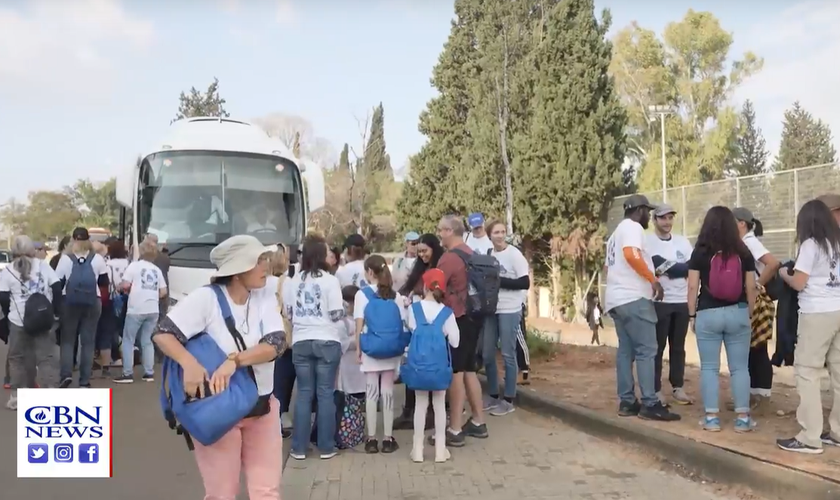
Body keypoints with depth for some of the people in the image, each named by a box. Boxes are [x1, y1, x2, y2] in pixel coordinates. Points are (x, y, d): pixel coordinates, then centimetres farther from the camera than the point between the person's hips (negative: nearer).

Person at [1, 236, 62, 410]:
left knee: (17, 358, 11)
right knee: (45, 357, 4)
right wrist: (52, 310, 9)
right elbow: (57, 288, 1)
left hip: (18, 321, -1)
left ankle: (16, 396, 13)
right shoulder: (43, 265, 6)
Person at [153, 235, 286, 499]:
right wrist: (189, 363, -32)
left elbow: (276, 344, -14)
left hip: (262, 409, 4)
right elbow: (163, 333, -15)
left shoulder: (265, 301, -1)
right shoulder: (205, 298, -13)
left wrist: (234, 360, -29)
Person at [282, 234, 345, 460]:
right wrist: (344, 310, 11)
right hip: (327, 342, -3)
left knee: (303, 393, 9)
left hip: (300, 342, 3)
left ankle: (299, 448, 12)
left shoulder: (292, 281, 3)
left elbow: (287, 313, 10)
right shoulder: (330, 280, -8)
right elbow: (337, 315, -9)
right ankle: (326, 447, 10)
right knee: (326, 393, 4)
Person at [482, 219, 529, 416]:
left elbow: (525, 283, -14)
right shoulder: (488, 255, 8)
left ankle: (508, 400, 11)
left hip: (509, 311, -6)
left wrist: (499, 281, -17)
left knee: (508, 354, 1)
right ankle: (493, 395, 23)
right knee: (487, 354, 9)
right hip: (490, 309, 6)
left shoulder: (514, 254, -9)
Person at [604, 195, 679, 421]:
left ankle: (626, 402, 11)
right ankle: (650, 404, -7)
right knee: (646, 351, -8)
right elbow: (631, 254, -25)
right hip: (633, 298, -10)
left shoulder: (617, 232, 24)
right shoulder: (633, 227, -6)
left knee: (626, 351, 9)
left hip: (616, 299, 10)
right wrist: (653, 279, -17)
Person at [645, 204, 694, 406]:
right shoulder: (647, 242, -3)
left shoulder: (682, 241, 13)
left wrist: (666, 266, -12)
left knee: (678, 347, 11)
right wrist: (678, 267, -18)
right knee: (657, 347, 1)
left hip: (682, 302, 5)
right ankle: (656, 390, 8)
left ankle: (678, 388, 21)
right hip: (659, 302, -5)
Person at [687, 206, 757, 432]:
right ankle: (743, 417, 12)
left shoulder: (700, 252, -5)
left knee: (709, 368, 6)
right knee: (740, 367, 9)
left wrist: (692, 315, 3)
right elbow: (751, 287, 2)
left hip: (708, 314, -1)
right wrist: (748, 314, 14)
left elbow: (693, 287, -6)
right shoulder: (743, 253, 0)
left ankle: (711, 417, 8)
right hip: (737, 313, 2)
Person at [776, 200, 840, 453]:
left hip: (817, 314, -7)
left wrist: (783, 274, 8)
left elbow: (799, 283, -10)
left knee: (807, 372, -5)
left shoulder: (811, 244, -7)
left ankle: (810, 438, -6)